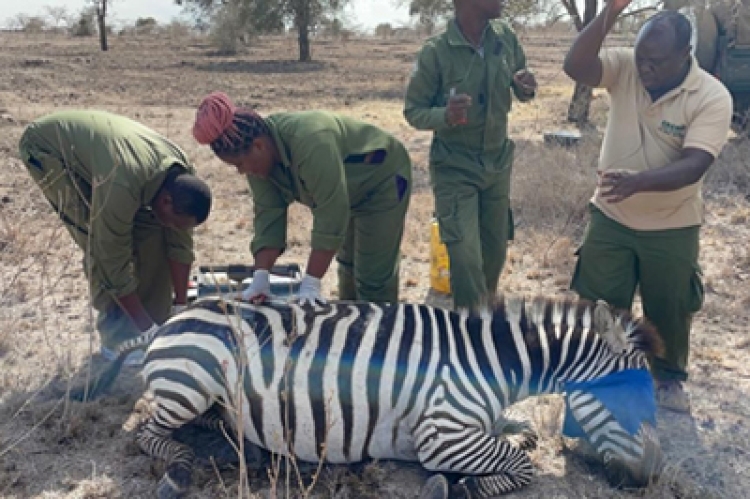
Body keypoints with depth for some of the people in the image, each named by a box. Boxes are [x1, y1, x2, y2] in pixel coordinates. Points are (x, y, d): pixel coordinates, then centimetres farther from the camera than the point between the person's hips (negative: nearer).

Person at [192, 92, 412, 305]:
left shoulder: (311, 143, -40)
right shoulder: (258, 157, -15)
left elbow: (331, 215, -38)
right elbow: (268, 213, -15)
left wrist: (311, 283, -36)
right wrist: (261, 276, -25)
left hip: (382, 181, -8)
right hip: (348, 192, 8)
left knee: (372, 277, -8)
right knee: (348, 266, 20)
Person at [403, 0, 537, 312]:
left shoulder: (505, 36, -4)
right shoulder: (435, 53, -17)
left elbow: (521, 92, 9)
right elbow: (413, 111, -9)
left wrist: (527, 88, -15)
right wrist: (445, 116, -30)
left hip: (498, 163, 5)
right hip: (454, 168, -5)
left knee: (496, 250, 16)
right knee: (466, 257, -11)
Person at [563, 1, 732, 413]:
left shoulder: (712, 97, -19)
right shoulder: (625, 67, -11)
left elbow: (694, 165, -28)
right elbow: (575, 67, -29)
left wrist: (638, 181, -45)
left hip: (672, 225, -1)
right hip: (611, 216, 2)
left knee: (669, 307, 15)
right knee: (599, 301, 12)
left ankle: (669, 377, 41)